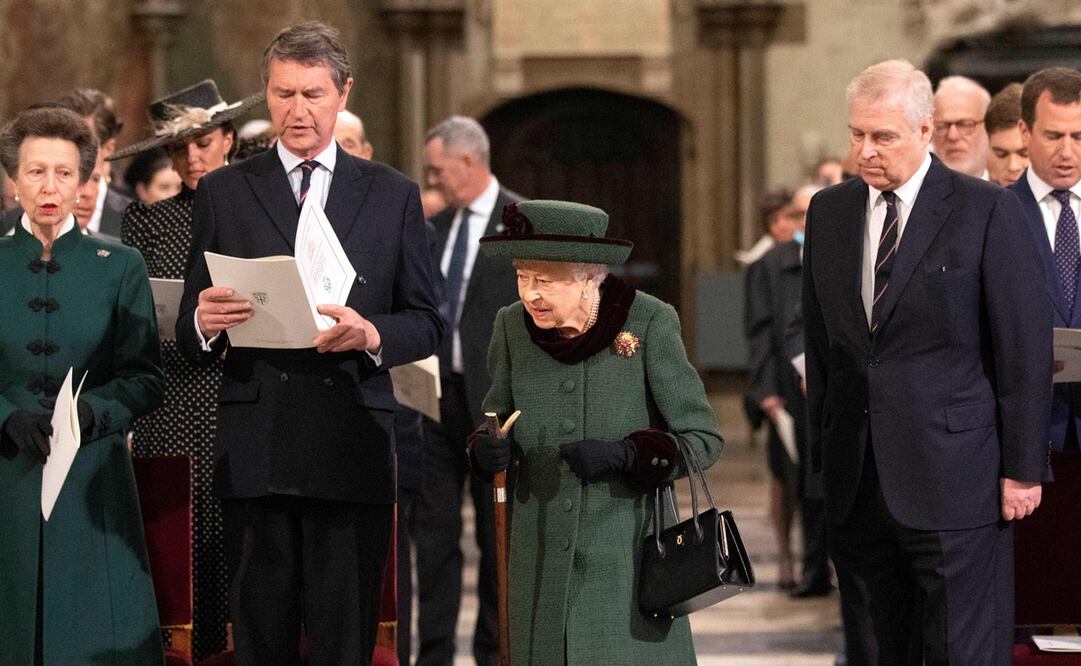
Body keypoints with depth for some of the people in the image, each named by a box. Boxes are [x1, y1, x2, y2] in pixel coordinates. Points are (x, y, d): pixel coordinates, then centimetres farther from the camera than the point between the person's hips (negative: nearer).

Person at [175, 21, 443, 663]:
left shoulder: (394, 195, 11)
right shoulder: (223, 192, 10)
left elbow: (427, 324, 9)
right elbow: (189, 332, 9)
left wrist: (372, 334, -13)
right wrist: (205, 324, -16)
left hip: (354, 448, 0)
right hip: (255, 450, 0)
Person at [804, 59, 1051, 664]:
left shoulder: (987, 211, -5)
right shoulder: (829, 212, 11)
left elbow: (1026, 348, -5)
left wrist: (1023, 468, -7)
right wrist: (822, 450, 13)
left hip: (953, 473, -5)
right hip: (857, 479, 5)